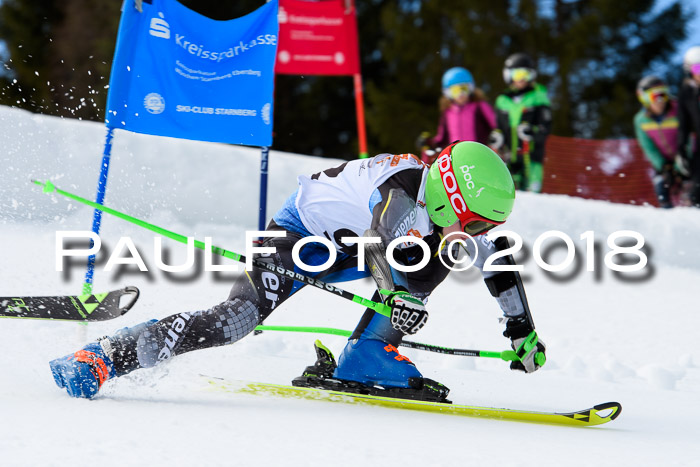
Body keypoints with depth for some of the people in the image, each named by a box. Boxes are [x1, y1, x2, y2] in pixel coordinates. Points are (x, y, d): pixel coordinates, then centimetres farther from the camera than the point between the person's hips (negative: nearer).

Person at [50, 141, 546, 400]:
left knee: (438, 256, -7)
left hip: (343, 250, 9)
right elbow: (381, 236, -57)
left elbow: (501, 265, 9)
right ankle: (103, 357, -25)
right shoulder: (404, 186, -35)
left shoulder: (456, 220, -9)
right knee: (240, 316, -27)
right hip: (300, 229, -8)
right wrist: (401, 295, -73)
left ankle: (363, 363, -7)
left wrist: (523, 330, 11)